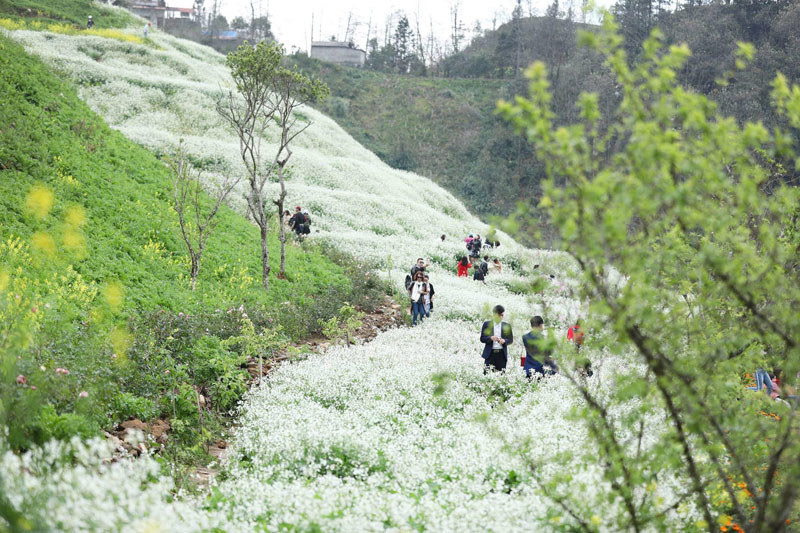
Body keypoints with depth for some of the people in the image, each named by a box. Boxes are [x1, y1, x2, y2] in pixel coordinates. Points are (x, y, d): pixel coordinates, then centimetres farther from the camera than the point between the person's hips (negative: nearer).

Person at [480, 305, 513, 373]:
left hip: (501, 354, 1)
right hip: (490, 353, -1)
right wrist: (491, 338, -15)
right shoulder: (486, 324, 7)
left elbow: (511, 339, 12)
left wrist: (504, 341, -10)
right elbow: (482, 339, 4)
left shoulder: (507, 326, 11)